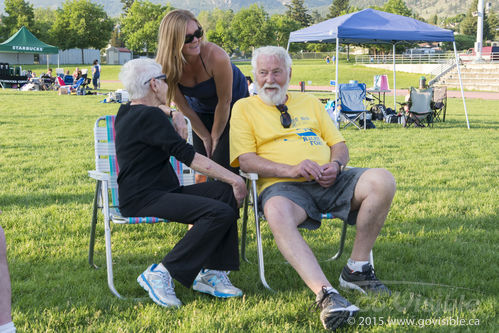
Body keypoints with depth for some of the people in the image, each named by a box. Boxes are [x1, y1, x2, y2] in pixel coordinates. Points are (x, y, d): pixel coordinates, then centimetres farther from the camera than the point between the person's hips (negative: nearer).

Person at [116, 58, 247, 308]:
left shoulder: (127, 111, 17)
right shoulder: (148, 116, -13)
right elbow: (189, 156, -18)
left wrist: (175, 115, 21)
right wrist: (234, 178, -15)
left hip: (163, 192, 10)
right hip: (143, 200, -10)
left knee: (225, 191, -4)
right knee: (221, 213, -27)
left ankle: (212, 272, -9)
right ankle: (161, 273, -20)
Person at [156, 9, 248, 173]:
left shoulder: (216, 57, -35)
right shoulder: (168, 67, -24)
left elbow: (225, 101, -22)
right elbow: (184, 108, -10)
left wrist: (215, 137, -11)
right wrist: (205, 137, -6)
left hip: (234, 103, -3)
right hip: (201, 109, 3)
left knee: (224, 163, -14)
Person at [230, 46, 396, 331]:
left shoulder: (310, 103, 27)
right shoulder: (245, 108, 14)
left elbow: (339, 144, 21)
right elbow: (245, 160, 1)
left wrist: (336, 165, -4)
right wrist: (291, 170, -14)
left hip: (329, 181, 4)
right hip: (283, 186, -4)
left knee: (383, 181, -22)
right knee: (277, 214, -40)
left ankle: (357, 269, -12)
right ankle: (326, 294, -48)